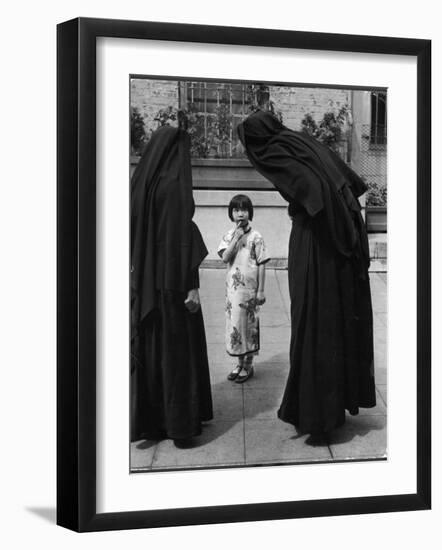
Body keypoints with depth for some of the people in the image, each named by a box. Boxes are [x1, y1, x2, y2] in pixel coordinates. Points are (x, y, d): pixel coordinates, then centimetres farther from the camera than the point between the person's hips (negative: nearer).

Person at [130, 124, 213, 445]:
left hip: (145, 280, 7)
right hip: (173, 280, -7)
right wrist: (192, 285, -16)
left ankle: (147, 419, 18)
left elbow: (135, 231, 11)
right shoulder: (175, 185, -14)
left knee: (148, 346, 12)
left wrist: (140, 274, 18)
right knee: (178, 348, 2)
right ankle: (180, 423, 9)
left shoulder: (142, 182, 7)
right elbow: (182, 235, -18)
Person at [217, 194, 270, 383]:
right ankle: (240, 362, 24)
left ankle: (248, 365, 16)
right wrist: (236, 237, -15)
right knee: (234, 323, 10)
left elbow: (261, 265, -5)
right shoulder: (228, 236, 4)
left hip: (249, 288, -4)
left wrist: (261, 290, -8)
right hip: (232, 287, 4)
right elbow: (225, 257, -10)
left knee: (249, 323, 4)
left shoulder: (255, 237, -6)